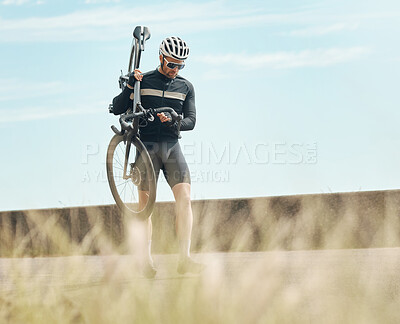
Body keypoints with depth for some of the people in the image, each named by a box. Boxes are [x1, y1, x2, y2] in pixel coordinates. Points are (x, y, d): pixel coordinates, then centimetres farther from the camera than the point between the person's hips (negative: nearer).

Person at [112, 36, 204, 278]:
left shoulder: (186, 87, 13)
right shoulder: (143, 81, 6)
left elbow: (191, 121, 7)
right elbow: (117, 109, 3)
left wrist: (173, 121, -14)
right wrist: (130, 86, -12)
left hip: (172, 146, 2)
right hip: (147, 146, -2)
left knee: (185, 198, -13)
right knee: (146, 203, -7)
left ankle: (185, 258, -14)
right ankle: (147, 261, -3)